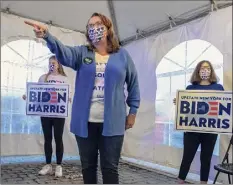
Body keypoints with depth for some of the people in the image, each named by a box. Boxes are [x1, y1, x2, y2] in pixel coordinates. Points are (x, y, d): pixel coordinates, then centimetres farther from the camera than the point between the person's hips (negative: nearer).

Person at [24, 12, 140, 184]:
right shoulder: (82, 53, 6)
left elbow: (133, 83, 9)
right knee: (88, 166, 14)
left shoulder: (122, 55, 6)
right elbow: (63, 52, -15)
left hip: (112, 122, -1)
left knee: (110, 167, 6)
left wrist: (133, 111, 7)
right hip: (85, 122, 2)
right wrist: (47, 35, -35)